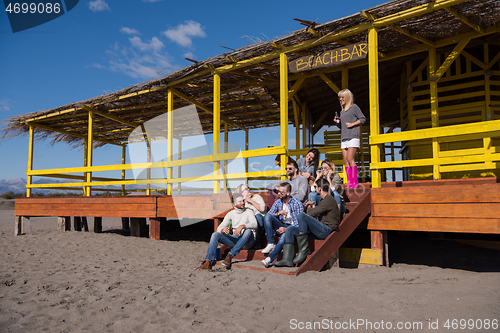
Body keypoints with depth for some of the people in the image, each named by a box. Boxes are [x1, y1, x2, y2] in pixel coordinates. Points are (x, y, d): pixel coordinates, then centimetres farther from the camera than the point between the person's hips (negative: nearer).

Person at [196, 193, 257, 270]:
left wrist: (242, 226, -35)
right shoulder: (230, 214, 14)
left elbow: (254, 225, -17)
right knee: (215, 234, -18)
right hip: (234, 239, 4)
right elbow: (219, 228, 6)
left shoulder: (249, 212, 3)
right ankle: (208, 262, -25)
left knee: (248, 231, -37)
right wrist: (222, 230, -20)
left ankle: (230, 256, -36)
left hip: (247, 241, -4)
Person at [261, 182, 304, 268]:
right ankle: (271, 244, -24)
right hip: (281, 226, 5)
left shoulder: (297, 203, -8)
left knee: (284, 235, -40)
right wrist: (278, 213, -16)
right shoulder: (278, 202, 8)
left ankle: (270, 259, -41)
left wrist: (286, 229, -26)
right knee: (267, 216, -21)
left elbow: (299, 222, -13)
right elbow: (268, 215, 3)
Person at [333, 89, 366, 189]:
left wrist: (352, 124, -11)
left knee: (350, 159, -15)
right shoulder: (342, 111, 23)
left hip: (353, 136, -7)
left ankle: (355, 182, -13)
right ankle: (349, 183, -1)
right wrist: (337, 122, 7)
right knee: (345, 160, -1)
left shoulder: (354, 107, 4)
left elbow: (363, 119, -1)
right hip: (344, 137, 7)